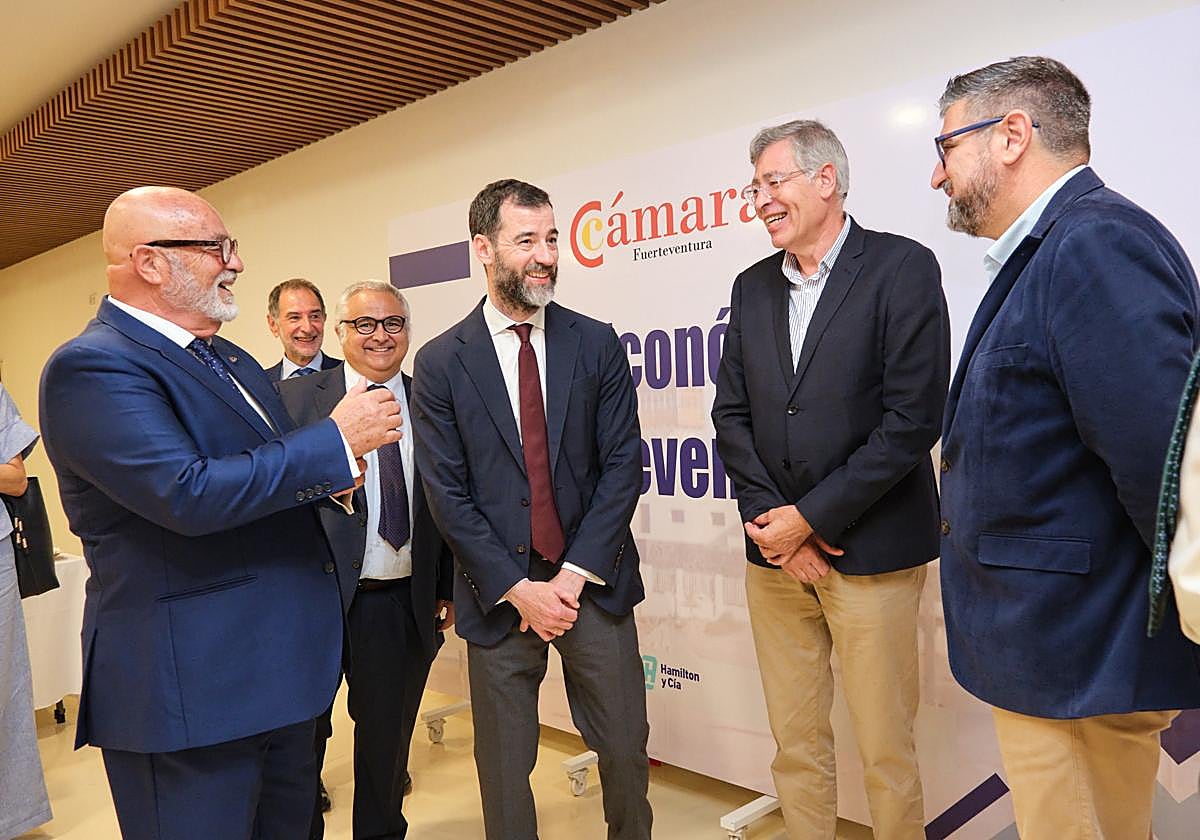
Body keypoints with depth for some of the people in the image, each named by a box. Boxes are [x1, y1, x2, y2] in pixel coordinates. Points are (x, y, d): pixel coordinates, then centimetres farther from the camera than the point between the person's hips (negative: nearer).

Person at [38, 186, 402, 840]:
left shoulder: (230, 359, 13)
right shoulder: (92, 367, -16)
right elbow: (188, 493, -28)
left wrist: (330, 471, 1)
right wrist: (335, 440, -19)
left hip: (281, 664, 9)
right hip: (186, 687, -8)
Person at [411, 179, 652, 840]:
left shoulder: (597, 345, 1)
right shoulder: (440, 363, -3)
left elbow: (623, 464, -3)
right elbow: (447, 494, -5)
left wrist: (574, 574, -11)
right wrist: (518, 589, -11)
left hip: (594, 581, 1)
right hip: (498, 593, -1)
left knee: (625, 750, 11)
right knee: (504, 767, 13)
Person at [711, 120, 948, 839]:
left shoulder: (903, 268, -6)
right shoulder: (753, 287, 11)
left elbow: (913, 420, -14)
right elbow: (732, 414, 8)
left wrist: (809, 518, -13)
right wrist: (772, 519, -5)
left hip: (870, 550, -4)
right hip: (777, 550, 5)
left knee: (886, 748, 8)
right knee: (795, 739, 15)